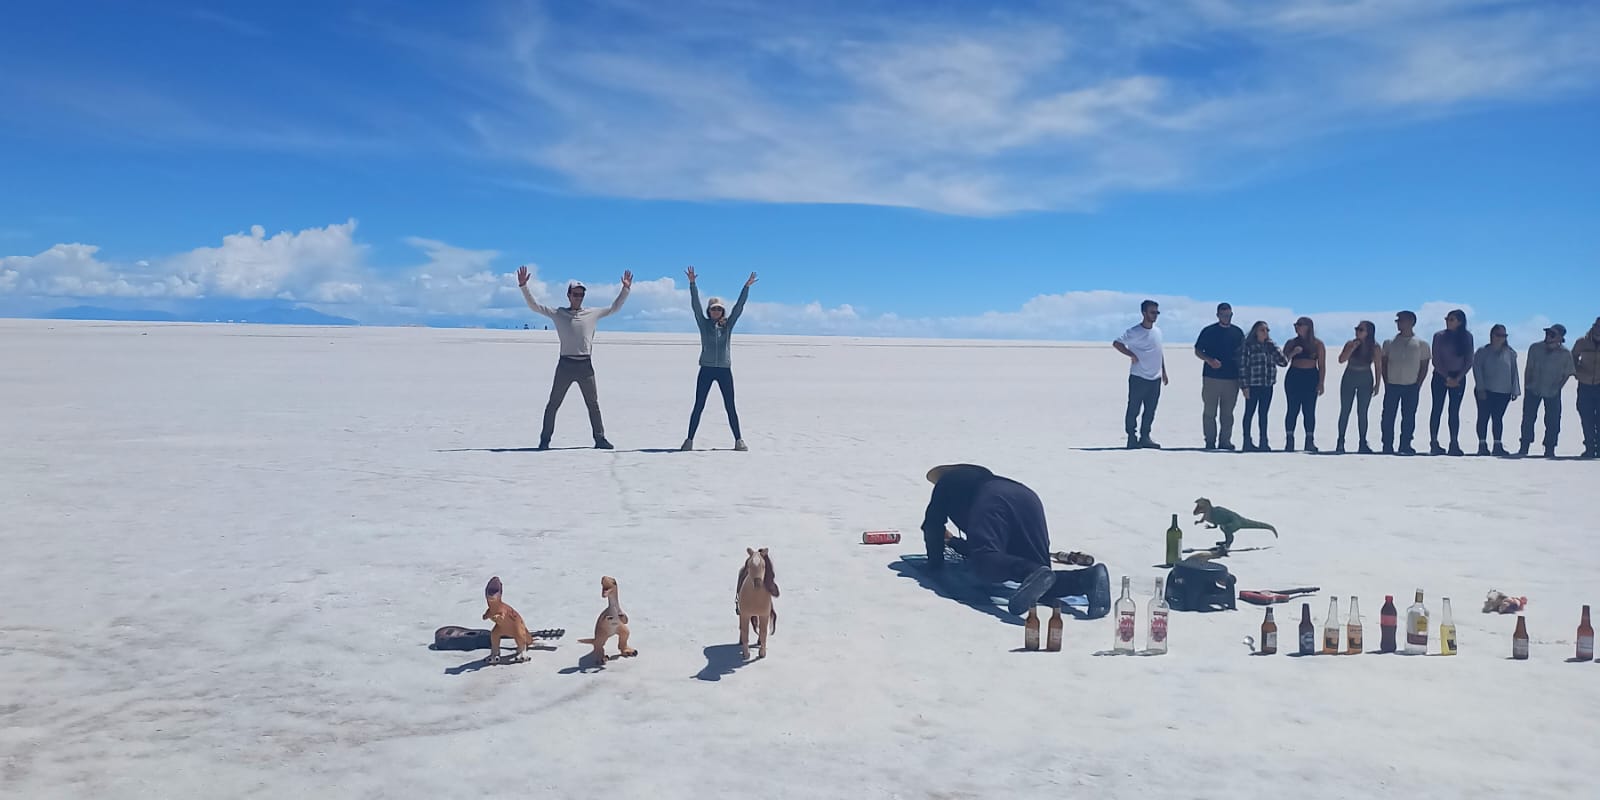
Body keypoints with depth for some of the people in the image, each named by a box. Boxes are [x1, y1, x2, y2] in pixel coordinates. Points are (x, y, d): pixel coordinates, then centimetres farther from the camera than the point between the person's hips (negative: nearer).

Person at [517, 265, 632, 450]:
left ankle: (600, 438, 14)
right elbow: (534, 305, 2)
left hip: (586, 365, 2)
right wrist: (523, 286, -7)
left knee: (593, 404, 6)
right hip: (566, 364, -2)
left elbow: (614, 308, 16)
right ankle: (545, 439, 8)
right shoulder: (558, 314, 5)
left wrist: (626, 289, 8)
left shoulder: (593, 313, 11)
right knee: (553, 404, 1)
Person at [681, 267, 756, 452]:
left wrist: (747, 287, -8)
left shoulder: (728, 324, 7)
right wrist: (692, 284, -14)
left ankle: (738, 440, 8)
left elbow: (739, 306, 0)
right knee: (698, 406, 0)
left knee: (730, 407, 3)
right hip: (706, 369, -1)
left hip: (725, 370, 1)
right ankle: (689, 440, 5)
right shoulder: (703, 324, 5)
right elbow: (695, 305, -5)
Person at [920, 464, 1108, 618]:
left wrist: (935, 562, 35)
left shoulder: (947, 482, 34)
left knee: (984, 561, -30)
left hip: (993, 504, -6)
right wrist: (953, 542, 70)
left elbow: (933, 523, 25)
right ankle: (1087, 578, -32)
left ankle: (1034, 574, -61)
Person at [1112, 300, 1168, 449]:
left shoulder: (1158, 331, 13)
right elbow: (1116, 343, -10)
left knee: (1150, 410, 8)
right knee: (1134, 409, -2)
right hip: (1138, 377, -6)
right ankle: (1132, 438, 4)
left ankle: (1145, 437, 16)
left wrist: (1164, 372, 19)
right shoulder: (1134, 332, -9)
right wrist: (1132, 355, -15)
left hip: (1155, 378, 6)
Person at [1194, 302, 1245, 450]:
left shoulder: (1237, 332, 11)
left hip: (1232, 378, 3)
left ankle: (1225, 441, 11)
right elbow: (1197, 351, 3)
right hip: (1211, 376, -3)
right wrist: (1209, 360, -14)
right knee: (1210, 412, -1)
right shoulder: (1209, 331, 2)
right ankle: (1210, 442, 5)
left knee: (1228, 413, 6)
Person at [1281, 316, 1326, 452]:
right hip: (1293, 377, 1)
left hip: (1311, 378, -1)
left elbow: (1322, 366, 4)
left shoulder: (1317, 344, 5)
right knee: (1293, 409, -2)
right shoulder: (1291, 343, 9)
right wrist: (1293, 353, -14)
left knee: (1309, 410, -1)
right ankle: (1289, 440, 0)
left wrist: (1321, 383, -3)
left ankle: (1310, 441, 2)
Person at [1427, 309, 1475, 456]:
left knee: (1454, 411, -1)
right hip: (1440, 376, -1)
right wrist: (1447, 378, -11)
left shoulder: (1466, 337, 1)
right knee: (1437, 409, -2)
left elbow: (1469, 361, 0)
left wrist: (1457, 378, -10)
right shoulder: (1439, 336, -2)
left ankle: (1454, 444, 0)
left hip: (1458, 377, 1)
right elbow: (1436, 360, -4)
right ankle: (1434, 443, -1)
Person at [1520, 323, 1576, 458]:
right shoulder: (1535, 348, -3)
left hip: (1553, 392, -1)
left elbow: (1567, 374, 2)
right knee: (1528, 418, 1)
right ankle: (1524, 447, 9)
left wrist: (1557, 388, -3)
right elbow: (1528, 369, 3)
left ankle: (1549, 450, 9)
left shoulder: (1565, 353, -7)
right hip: (1533, 389, 1)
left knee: (1553, 422, 0)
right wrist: (1526, 386, 1)